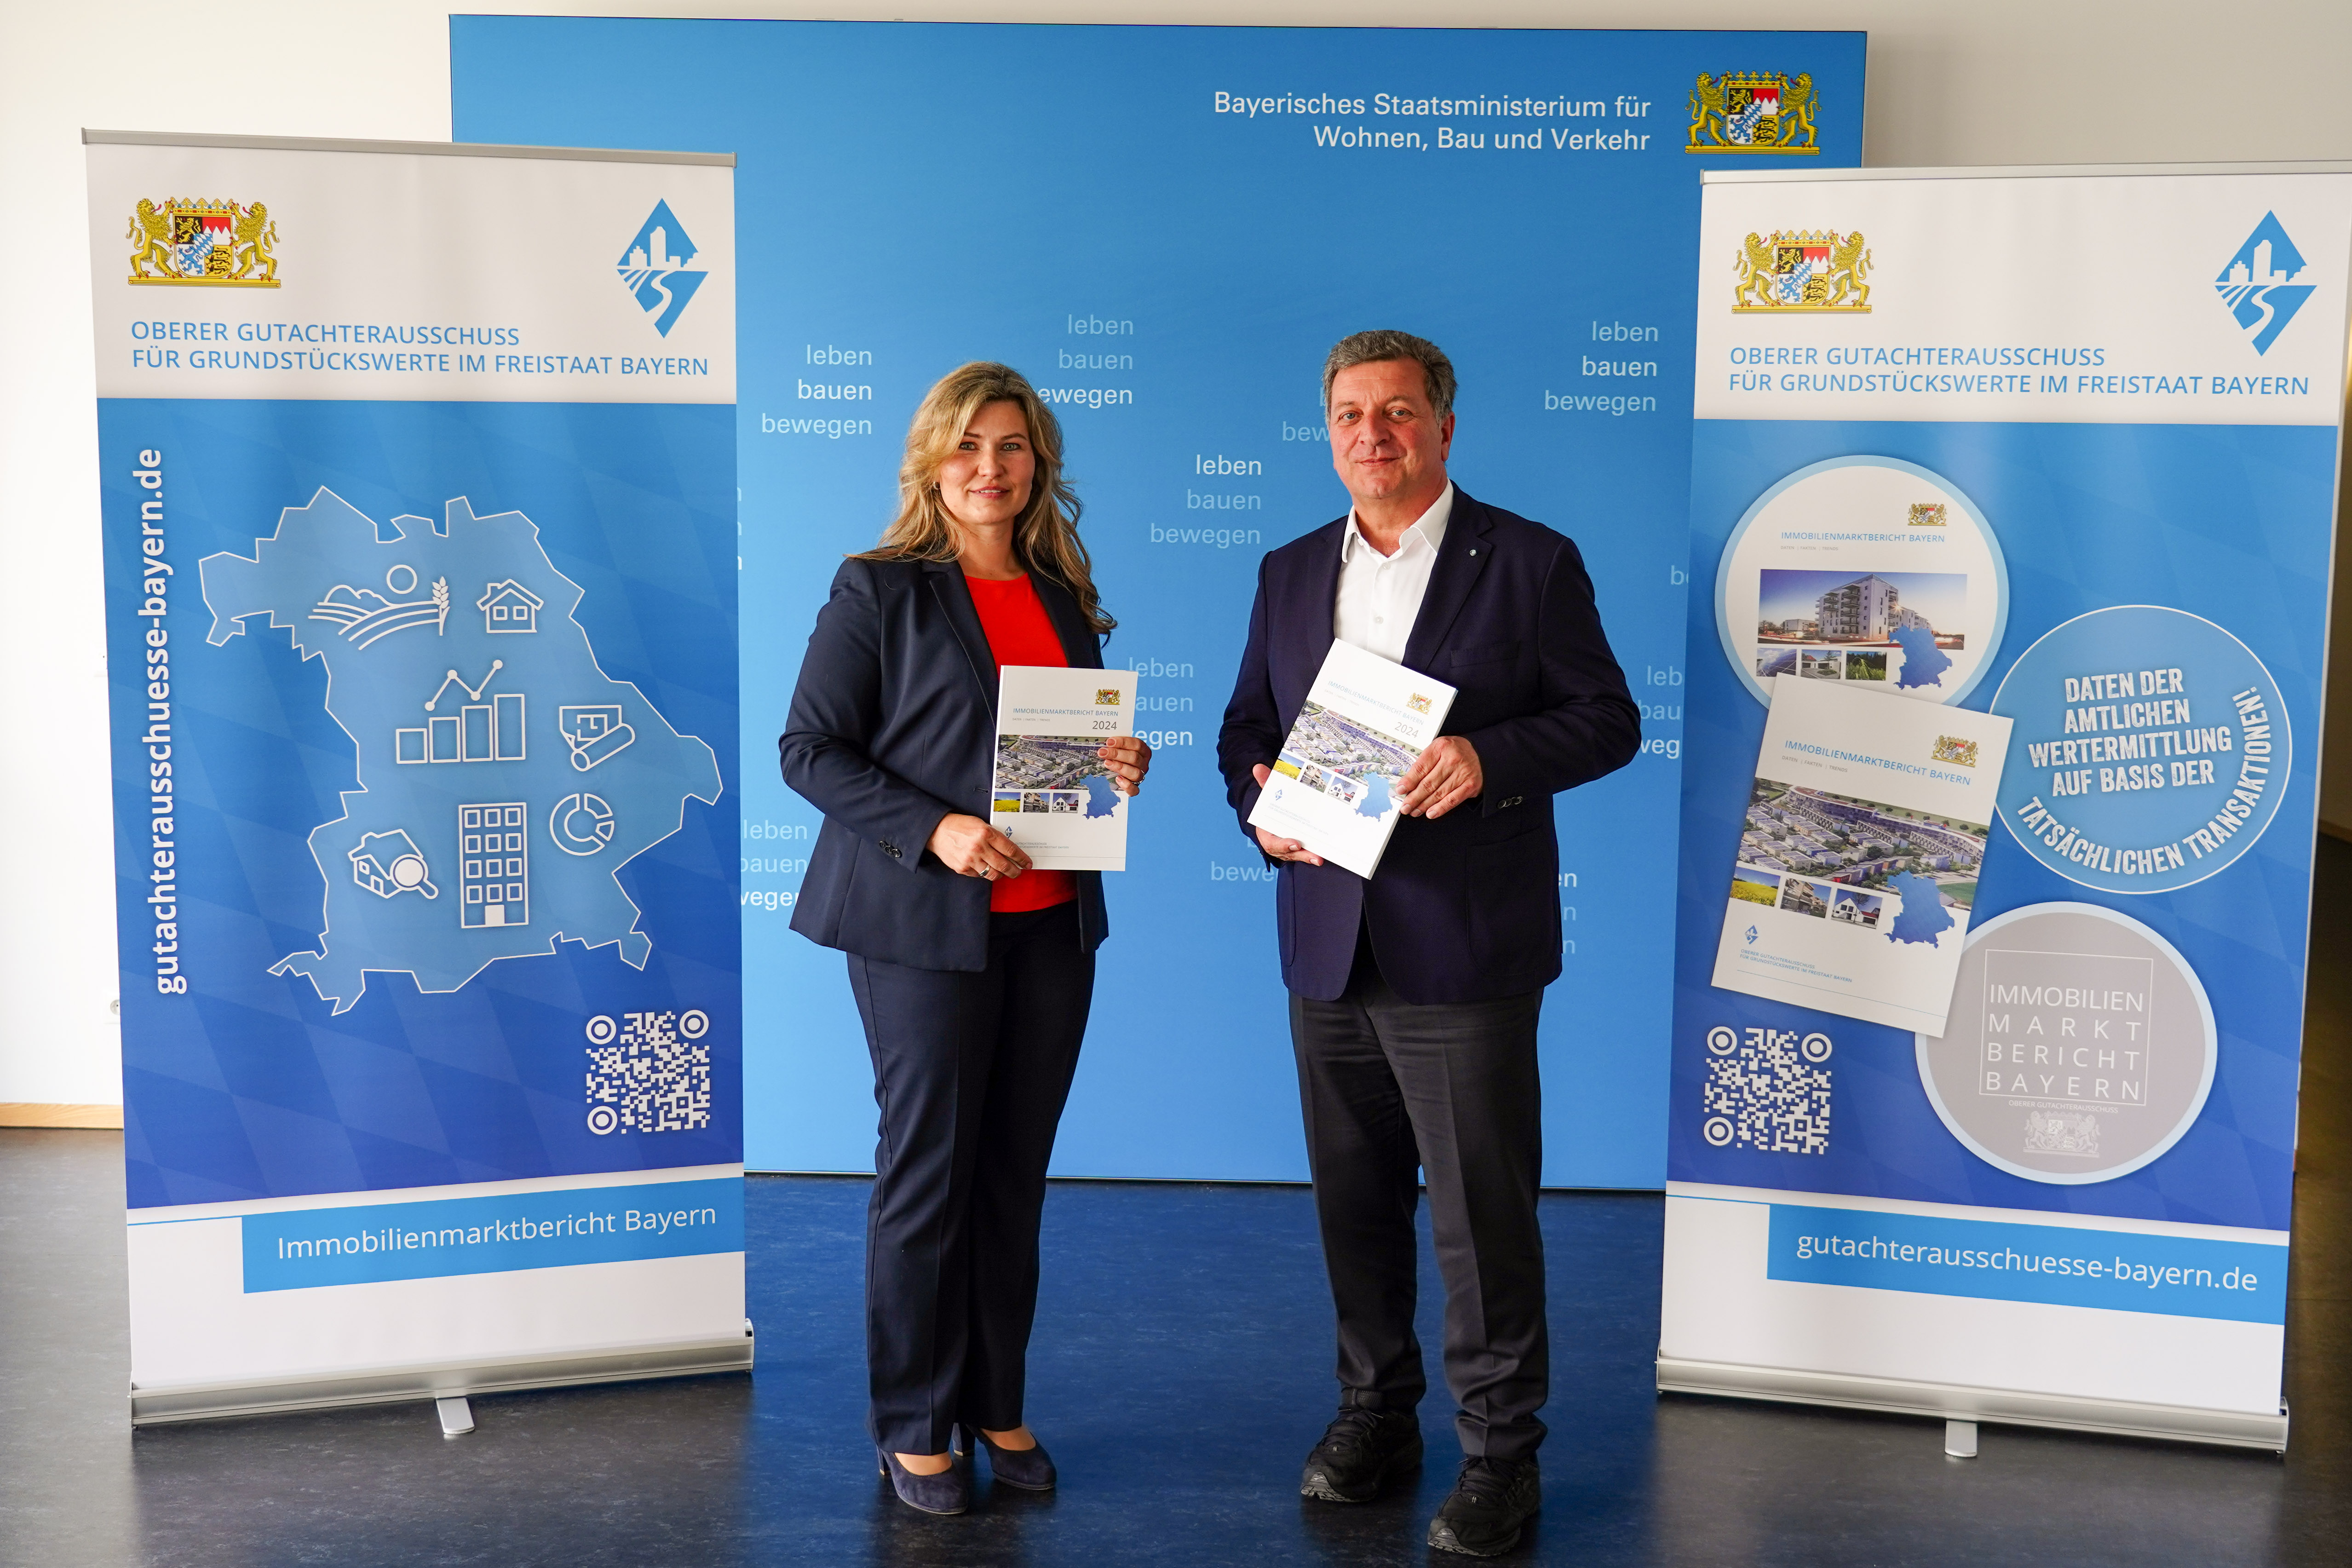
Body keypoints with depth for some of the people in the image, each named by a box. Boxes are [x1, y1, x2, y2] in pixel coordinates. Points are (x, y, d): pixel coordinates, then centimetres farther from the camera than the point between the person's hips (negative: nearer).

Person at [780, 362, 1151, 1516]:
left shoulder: (1065, 597, 13)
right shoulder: (878, 589, -4)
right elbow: (809, 749, -8)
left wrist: (1122, 768, -2)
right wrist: (932, 829, -20)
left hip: (1052, 919, 5)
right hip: (926, 922, -5)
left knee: (1016, 1172, 11)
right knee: (927, 1170, 2)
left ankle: (997, 1407, 25)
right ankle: (913, 1428, 17)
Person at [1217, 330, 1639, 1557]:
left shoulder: (1529, 562, -2)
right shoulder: (1290, 573, 12)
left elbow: (1608, 718, -4)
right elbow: (1247, 726, 17)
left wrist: (1488, 758, -20)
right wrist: (1261, 808, -4)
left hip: (1463, 950, -5)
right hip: (1327, 945, 5)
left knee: (1482, 1214, 1)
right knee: (1353, 1200, 15)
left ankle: (1500, 1455, 16)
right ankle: (1373, 1412, 32)